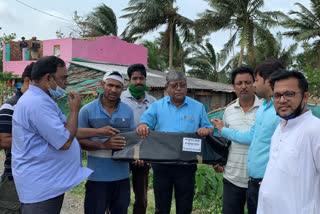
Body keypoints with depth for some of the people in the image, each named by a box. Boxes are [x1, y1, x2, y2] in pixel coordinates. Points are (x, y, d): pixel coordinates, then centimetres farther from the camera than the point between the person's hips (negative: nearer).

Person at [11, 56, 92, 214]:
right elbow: (64, 142, -24)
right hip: (41, 187, -11)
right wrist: (75, 110, -12)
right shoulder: (39, 103, -23)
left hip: (46, 182, 11)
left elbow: (62, 131, 17)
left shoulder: (36, 99, 13)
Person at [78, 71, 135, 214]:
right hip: (97, 176, -3)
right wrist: (104, 145, -21)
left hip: (122, 175, 4)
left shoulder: (128, 111, 7)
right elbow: (80, 140, -7)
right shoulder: (87, 110, -5)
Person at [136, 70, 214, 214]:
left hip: (186, 166, 0)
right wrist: (142, 127, -26)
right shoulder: (157, 106, 4)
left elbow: (210, 128, 8)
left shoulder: (198, 107, 5)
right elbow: (145, 122, -1)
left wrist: (206, 130, -17)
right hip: (161, 164, 0)